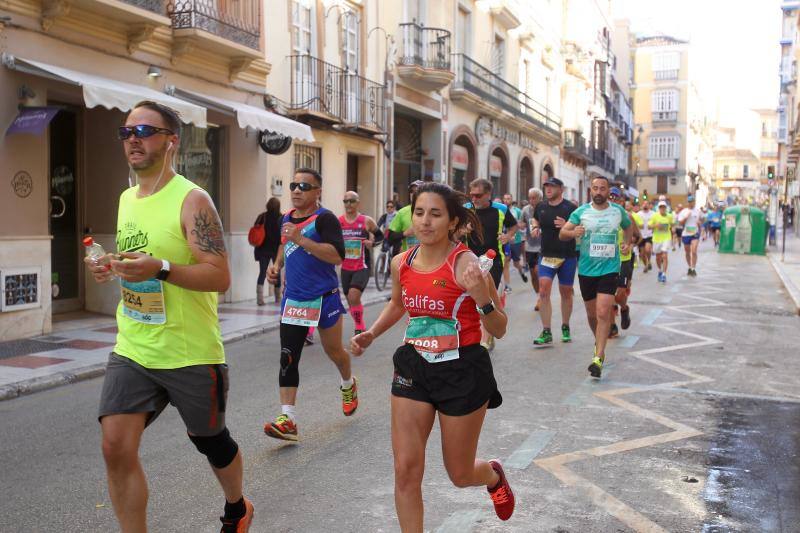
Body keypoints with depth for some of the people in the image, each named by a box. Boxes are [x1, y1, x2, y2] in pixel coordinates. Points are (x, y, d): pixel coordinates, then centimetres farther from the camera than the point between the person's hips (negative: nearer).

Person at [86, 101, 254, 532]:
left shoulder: (191, 200, -14)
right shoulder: (127, 199, 9)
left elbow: (220, 277, -20)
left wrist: (160, 269, -33)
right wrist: (111, 269, 2)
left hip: (191, 355, -5)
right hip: (132, 351, 6)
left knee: (211, 443, 14)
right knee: (116, 448, -6)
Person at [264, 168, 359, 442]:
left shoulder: (324, 218, -13)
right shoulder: (286, 218, 9)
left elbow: (337, 256, -26)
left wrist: (300, 239, -30)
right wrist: (277, 264, 13)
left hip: (324, 297, -5)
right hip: (293, 298, 5)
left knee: (333, 350, 12)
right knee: (288, 357, -5)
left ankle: (349, 384, 45)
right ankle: (288, 418, -6)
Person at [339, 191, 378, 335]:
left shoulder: (367, 221, -6)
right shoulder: (338, 222, 2)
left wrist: (372, 243, -12)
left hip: (362, 267, -4)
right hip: (346, 268, 4)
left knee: (353, 297, -22)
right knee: (351, 301, 13)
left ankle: (360, 328, -6)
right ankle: (361, 328, 33)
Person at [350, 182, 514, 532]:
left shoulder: (465, 264, -17)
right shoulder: (401, 263, -2)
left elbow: (499, 331, -12)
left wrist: (482, 299, -31)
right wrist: (371, 335, 7)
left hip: (462, 372, -4)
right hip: (413, 369, 4)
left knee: (460, 474, 13)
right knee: (406, 471, -2)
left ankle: (494, 476, 49)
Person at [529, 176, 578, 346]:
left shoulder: (570, 208, -6)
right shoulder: (541, 207, 5)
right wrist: (535, 228, 5)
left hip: (567, 257, -2)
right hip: (546, 255, 2)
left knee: (566, 292, 10)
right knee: (543, 290, -12)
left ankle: (565, 327, 29)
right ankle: (546, 333, -9)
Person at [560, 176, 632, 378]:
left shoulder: (618, 211, 2)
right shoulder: (581, 212, -1)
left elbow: (629, 227, 22)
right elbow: (562, 233, -5)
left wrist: (627, 243, 5)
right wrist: (573, 232, -27)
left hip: (610, 269, -1)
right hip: (586, 269, 2)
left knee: (603, 313, -15)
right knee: (591, 314, 13)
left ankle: (598, 358, -15)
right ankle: (599, 342, 40)